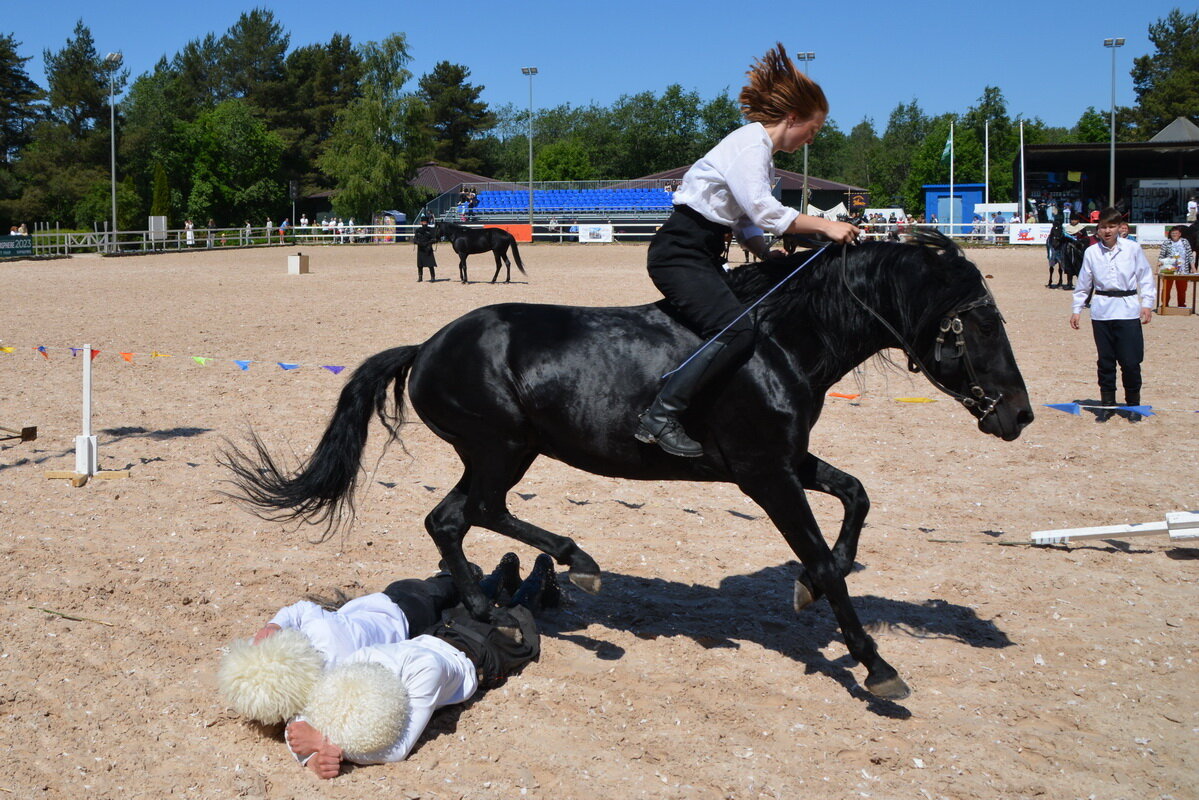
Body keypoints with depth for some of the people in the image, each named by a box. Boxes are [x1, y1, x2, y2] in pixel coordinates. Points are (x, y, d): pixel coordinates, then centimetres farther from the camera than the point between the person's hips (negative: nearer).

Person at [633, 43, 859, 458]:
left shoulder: (758, 148, 18)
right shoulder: (750, 144, -13)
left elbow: (746, 221, 18)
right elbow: (764, 212, -24)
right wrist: (825, 226, -20)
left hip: (700, 252, 11)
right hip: (680, 253, -11)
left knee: (750, 321, 10)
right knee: (736, 332, -24)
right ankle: (659, 417, -25)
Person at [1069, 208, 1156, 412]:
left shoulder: (1133, 249, 1)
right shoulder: (1091, 252, 5)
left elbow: (1145, 278, 5)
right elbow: (1083, 284, 12)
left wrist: (1147, 304, -2)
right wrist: (1076, 309, 10)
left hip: (1128, 310, -2)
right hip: (1101, 312, 2)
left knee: (1131, 361, -4)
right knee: (1105, 361, 8)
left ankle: (1133, 403, 13)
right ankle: (1107, 402, 18)